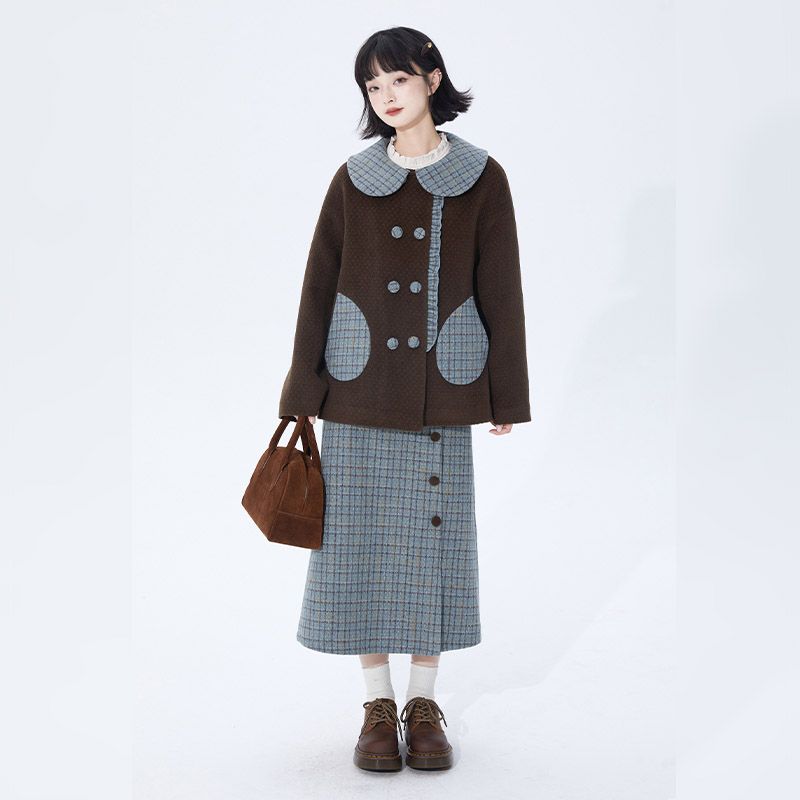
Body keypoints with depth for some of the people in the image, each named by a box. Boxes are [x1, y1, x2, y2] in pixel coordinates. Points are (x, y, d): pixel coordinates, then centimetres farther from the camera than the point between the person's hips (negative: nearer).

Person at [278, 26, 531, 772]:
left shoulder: (482, 178, 1)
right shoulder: (353, 179, 4)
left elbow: (500, 289, 1)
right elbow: (319, 286, 4)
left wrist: (507, 395, -1)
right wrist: (303, 392, 1)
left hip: (441, 386, -1)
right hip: (359, 386, 1)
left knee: (434, 539, 4)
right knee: (361, 540, 3)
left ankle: (423, 705, 18)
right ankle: (377, 707, 15)